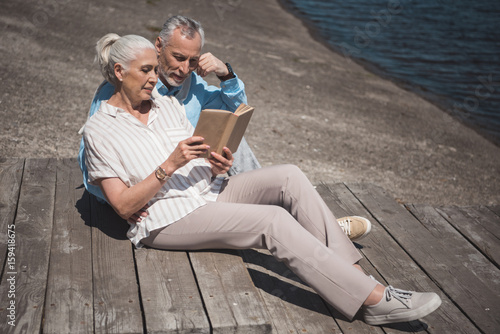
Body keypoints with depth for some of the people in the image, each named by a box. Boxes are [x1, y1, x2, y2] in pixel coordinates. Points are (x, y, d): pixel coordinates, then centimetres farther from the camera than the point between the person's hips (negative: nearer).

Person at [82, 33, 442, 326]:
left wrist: (218, 166, -11)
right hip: (168, 219, -6)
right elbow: (124, 206, -11)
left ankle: (353, 272, -20)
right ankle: (374, 299, -27)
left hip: (209, 192, 6)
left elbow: (200, 162, 14)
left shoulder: (168, 105, 15)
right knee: (273, 220, -28)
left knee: (288, 177, -19)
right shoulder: (100, 130, -3)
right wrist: (171, 164, -20)